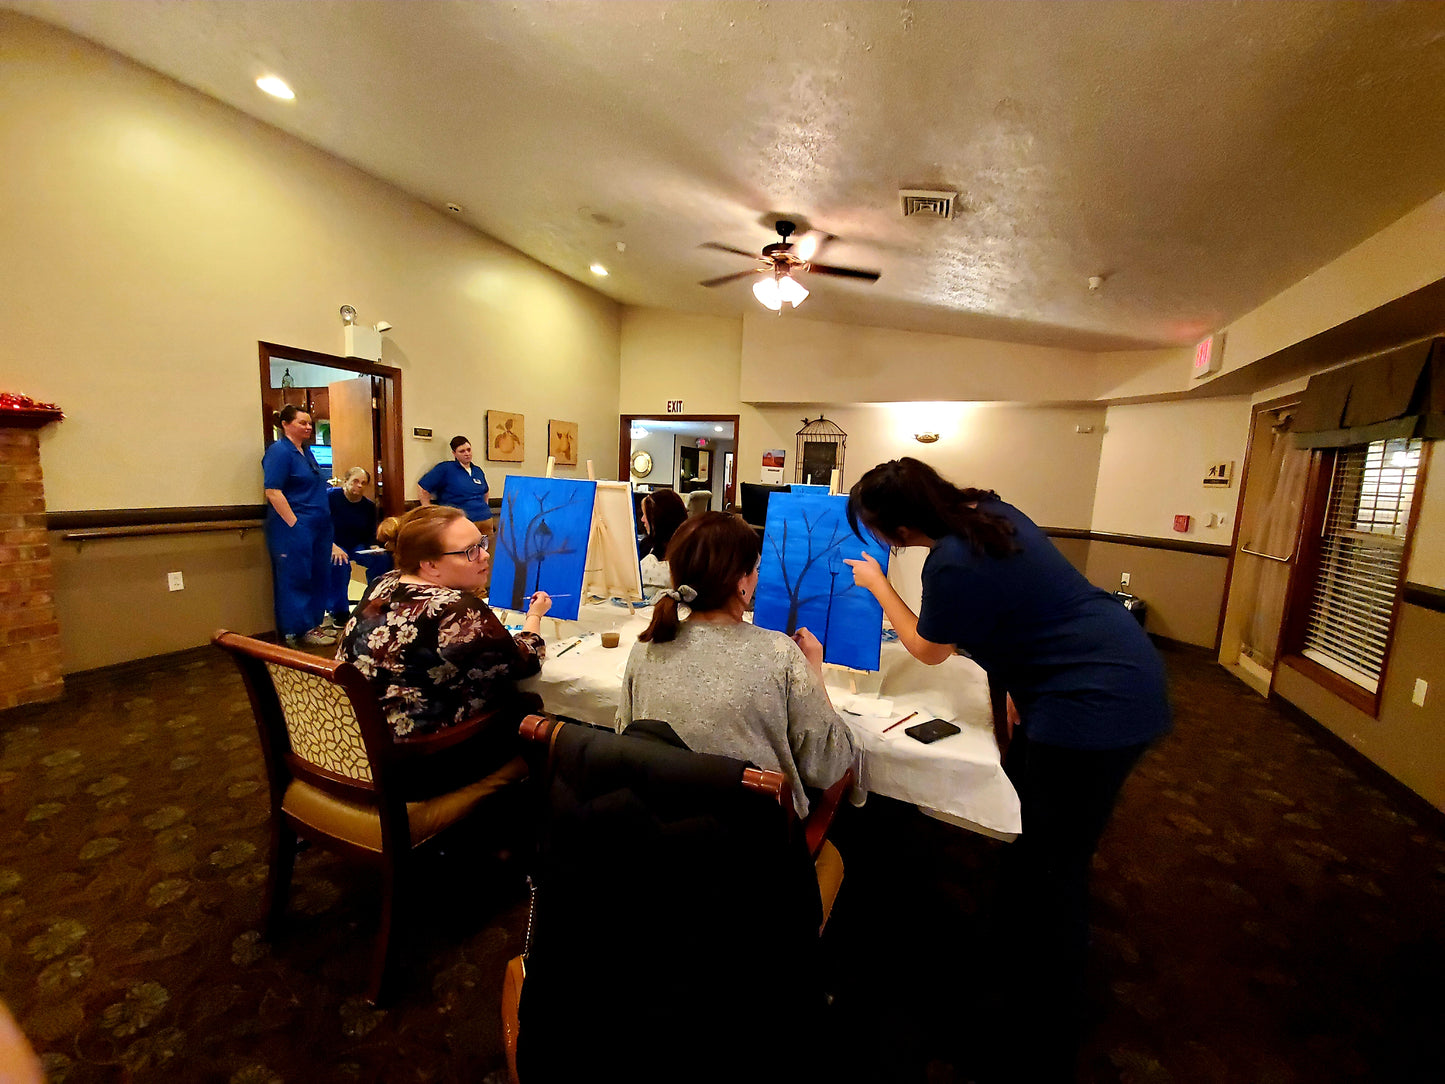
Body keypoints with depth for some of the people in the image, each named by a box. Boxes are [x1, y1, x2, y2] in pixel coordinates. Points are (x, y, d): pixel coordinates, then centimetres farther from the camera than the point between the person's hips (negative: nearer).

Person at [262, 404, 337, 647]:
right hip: (293, 529, -9)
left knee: (319, 577, 12)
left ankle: (314, 624, 22)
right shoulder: (279, 451, -10)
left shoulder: (306, 450, 17)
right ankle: (301, 631, 7)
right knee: (296, 579, 0)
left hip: (318, 527, 9)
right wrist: (294, 524, -19)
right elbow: (272, 491, -17)